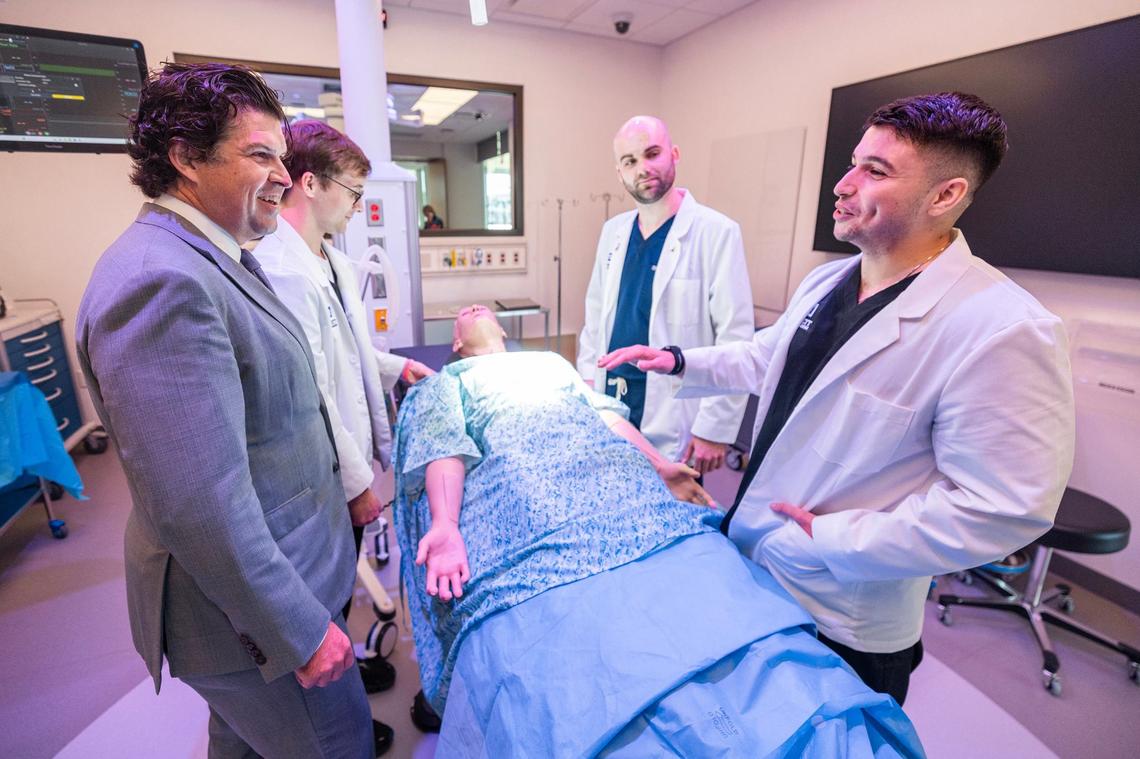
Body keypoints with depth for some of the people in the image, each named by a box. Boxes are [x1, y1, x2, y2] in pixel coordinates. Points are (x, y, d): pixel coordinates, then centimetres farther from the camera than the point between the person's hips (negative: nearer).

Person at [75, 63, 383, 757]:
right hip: (252, 611, -9)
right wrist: (302, 633, -22)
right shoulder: (159, 282, -28)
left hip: (273, 571, 10)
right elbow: (201, 508, -31)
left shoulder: (217, 260, 5)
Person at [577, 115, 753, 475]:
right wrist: (587, 382, 6)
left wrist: (715, 428, -15)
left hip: (674, 416, -5)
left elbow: (734, 340, -13)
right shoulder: (612, 231, 7)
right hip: (609, 402, 5)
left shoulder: (717, 232, -11)